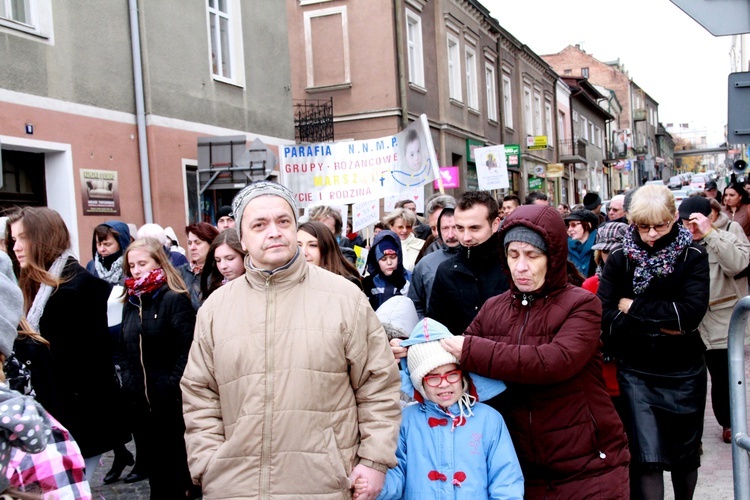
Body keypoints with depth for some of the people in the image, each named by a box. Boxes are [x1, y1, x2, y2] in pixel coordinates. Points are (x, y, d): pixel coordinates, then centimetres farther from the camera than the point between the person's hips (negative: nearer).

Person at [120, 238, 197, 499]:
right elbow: (124, 350, 16)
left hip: (170, 402, -6)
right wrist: (128, 383, 6)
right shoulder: (131, 302, 11)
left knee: (175, 462, 4)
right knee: (151, 462, 14)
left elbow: (187, 350, -15)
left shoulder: (175, 299, -9)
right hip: (140, 401, 6)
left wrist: (172, 386, -16)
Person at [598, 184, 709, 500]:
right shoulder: (620, 259, -3)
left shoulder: (692, 256, -6)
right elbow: (605, 316, -14)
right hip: (636, 374, 0)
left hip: (684, 372, 1)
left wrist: (634, 308, -15)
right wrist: (659, 326, -19)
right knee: (646, 457, -6)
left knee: (684, 453, 16)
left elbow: (692, 311, -21)